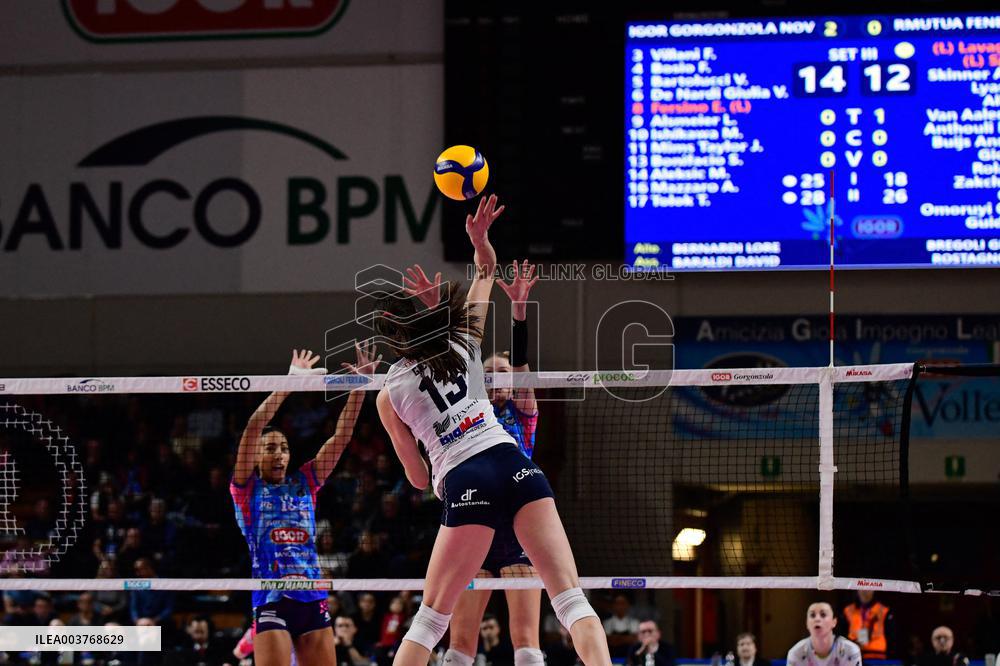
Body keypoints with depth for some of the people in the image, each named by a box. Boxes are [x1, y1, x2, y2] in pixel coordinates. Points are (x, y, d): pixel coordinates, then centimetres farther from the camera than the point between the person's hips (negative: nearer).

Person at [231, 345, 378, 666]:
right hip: (272, 601, -4)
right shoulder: (248, 488, 5)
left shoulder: (304, 483, 15)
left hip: (314, 601, 4)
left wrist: (360, 385, -2)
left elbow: (341, 436, 9)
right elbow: (253, 429, -8)